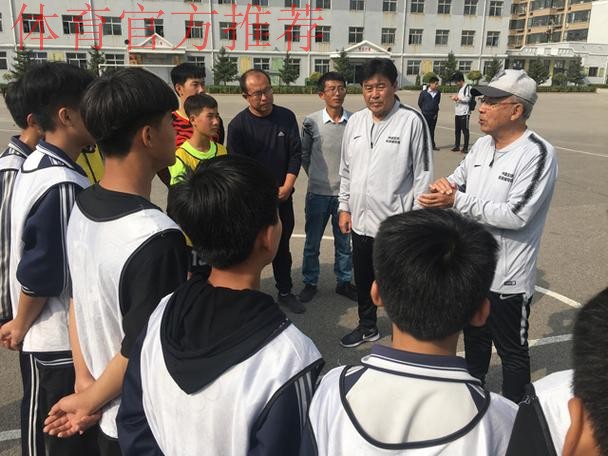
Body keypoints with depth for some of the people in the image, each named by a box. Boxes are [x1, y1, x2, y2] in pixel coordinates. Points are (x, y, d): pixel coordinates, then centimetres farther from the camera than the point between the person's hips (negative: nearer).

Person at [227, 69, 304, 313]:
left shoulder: (286, 117, 1)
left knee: (282, 246, 15)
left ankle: (285, 292, 30)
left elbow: (296, 153, 1)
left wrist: (287, 187, -9)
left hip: (283, 196, 4)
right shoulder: (238, 125, -9)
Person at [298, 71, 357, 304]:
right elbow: (304, 155, 7)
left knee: (345, 242, 13)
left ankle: (344, 282, 30)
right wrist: (317, 177, 10)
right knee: (312, 242, 11)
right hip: (318, 193, 0)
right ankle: (310, 283, 28)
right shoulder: (311, 122, -7)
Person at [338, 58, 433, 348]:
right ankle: (367, 327, 43)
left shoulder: (412, 121, -13)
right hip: (360, 221, 6)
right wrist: (344, 208, 11)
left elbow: (423, 174, -11)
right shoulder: (355, 121, 5)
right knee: (363, 280, 21)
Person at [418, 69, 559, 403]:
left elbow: (516, 215, -27)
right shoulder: (483, 144, 4)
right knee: (474, 338, 26)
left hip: (507, 277, -8)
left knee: (512, 350, 12)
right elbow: (459, 179, 13)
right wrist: (444, 185, -12)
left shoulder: (537, 153, -20)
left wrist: (457, 200, -27)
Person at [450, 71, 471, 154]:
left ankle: (465, 148, 1)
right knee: (457, 130, 12)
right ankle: (457, 146, 20)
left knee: (465, 131, -3)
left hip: (464, 113, -9)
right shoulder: (460, 88, 18)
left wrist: (458, 98, -7)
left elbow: (467, 99, -16)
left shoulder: (468, 87, -9)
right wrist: (455, 97, 7)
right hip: (458, 113, 9)